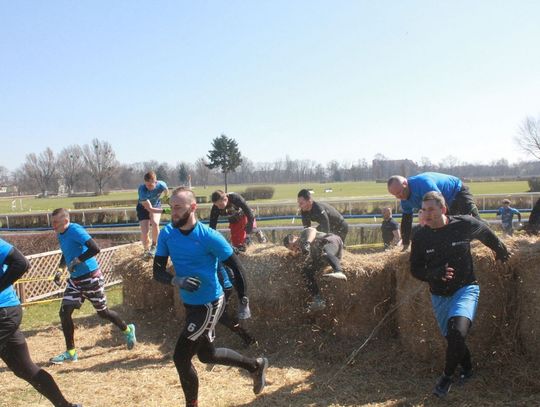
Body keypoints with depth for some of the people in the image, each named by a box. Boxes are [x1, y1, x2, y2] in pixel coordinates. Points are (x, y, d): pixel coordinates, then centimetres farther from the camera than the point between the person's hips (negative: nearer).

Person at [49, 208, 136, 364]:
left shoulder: (75, 230, -21)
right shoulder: (60, 235, 5)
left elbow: (95, 248, -31)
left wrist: (77, 261, -26)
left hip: (91, 278, -8)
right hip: (75, 280, 8)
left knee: (103, 312, 8)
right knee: (64, 313, -1)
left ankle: (127, 330, 33)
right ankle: (70, 352, 11)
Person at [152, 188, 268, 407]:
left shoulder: (209, 237, -21)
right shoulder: (167, 234, -6)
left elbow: (236, 267, -12)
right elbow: (157, 272, -6)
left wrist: (244, 303, -10)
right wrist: (176, 280, -27)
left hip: (209, 304, -7)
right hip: (190, 304, 7)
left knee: (181, 357, -5)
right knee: (207, 354, 23)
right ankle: (256, 366, 42)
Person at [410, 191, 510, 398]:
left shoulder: (464, 224, -15)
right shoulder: (420, 237, -11)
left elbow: (486, 233, 8)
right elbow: (415, 269, -4)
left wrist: (501, 251, 23)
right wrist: (436, 274, -23)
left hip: (465, 289, -3)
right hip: (439, 295, 3)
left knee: (457, 331, -24)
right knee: (452, 336, 12)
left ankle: (447, 376, -1)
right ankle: (467, 369, 43)